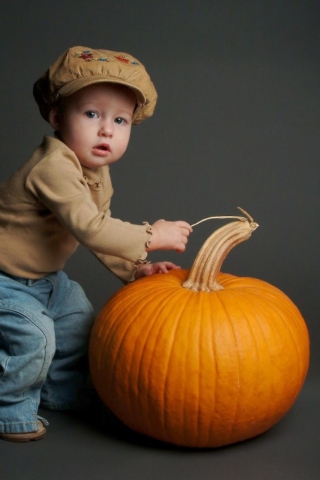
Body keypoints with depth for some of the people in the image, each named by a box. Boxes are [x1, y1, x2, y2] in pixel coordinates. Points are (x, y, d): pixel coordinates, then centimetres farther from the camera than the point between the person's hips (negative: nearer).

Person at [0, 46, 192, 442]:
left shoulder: (98, 174, 0)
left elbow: (100, 232, 6)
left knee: (79, 319, 14)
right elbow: (89, 229, -38)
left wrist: (135, 268, -6)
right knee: (32, 335, -20)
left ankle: (58, 395, 35)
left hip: (44, 277, 10)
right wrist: (152, 236, -32)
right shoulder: (53, 167, -32)